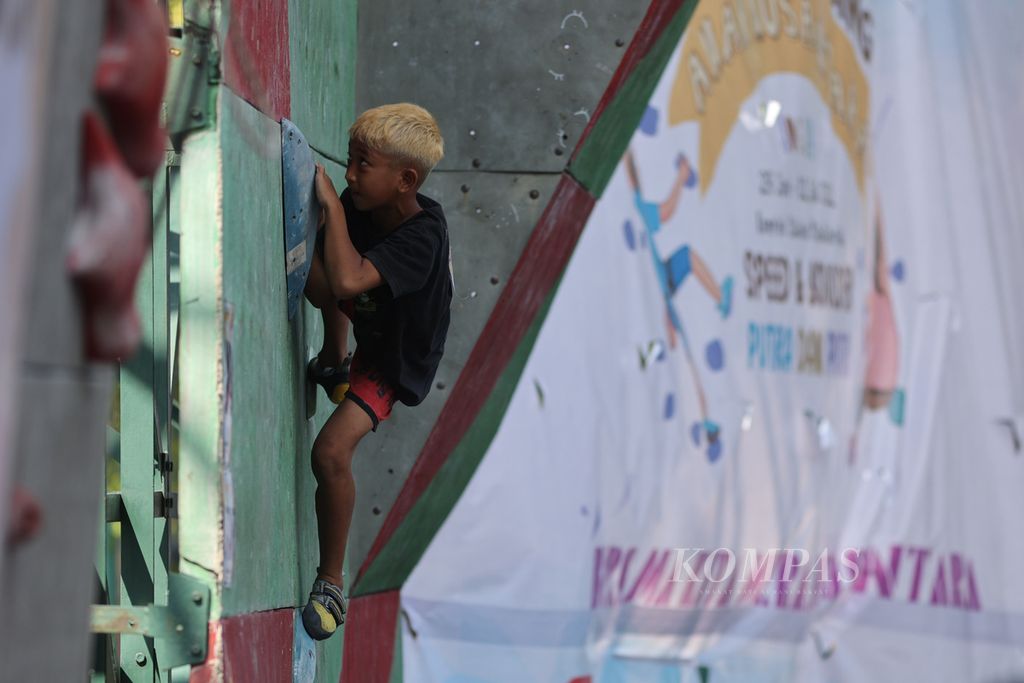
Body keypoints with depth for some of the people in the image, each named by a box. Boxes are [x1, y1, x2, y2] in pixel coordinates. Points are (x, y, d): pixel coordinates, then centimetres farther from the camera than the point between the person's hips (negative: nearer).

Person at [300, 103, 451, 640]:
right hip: (363, 320, 8)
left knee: (331, 452, -22)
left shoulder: (420, 238, -38)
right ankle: (333, 360, 29)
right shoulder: (360, 207, -16)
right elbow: (322, 289, -8)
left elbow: (346, 281, -52)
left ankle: (331, 583, -5)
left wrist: (332, 204, -44)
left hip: (394, 361, -8)